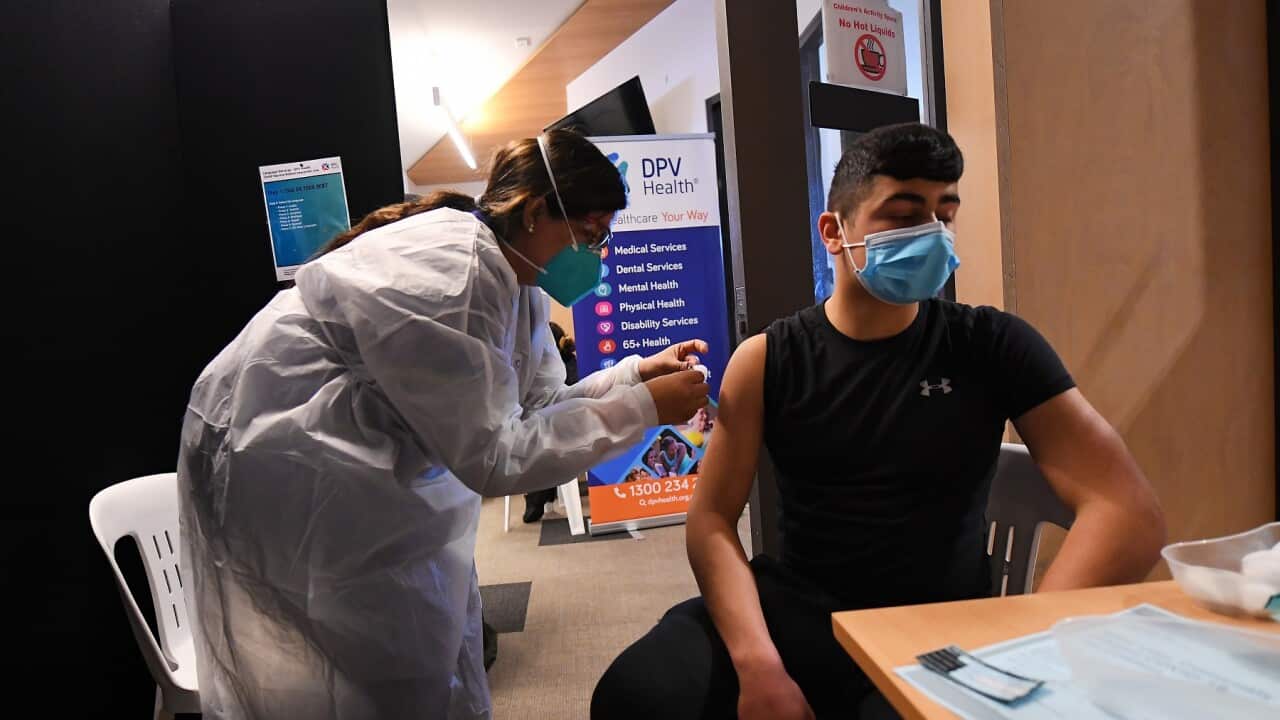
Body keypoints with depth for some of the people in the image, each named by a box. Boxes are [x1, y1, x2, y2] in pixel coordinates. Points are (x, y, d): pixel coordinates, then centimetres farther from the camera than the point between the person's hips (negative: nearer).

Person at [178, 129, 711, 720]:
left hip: (359, 461, 9)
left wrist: (636, 374, -8)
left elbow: (536, 402, 4)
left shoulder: (513, 275, 0)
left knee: (443, 633, 15)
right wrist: (642, 409, -23)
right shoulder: (456, 273, -28)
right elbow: (492, 459, -26)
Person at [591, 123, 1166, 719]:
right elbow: (712, 518, -6)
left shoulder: (993, 348, -3)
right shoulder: (767, 360, -1)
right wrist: (757, 664, -23)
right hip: (795, 612, 1)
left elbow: (1128, 511, -8)